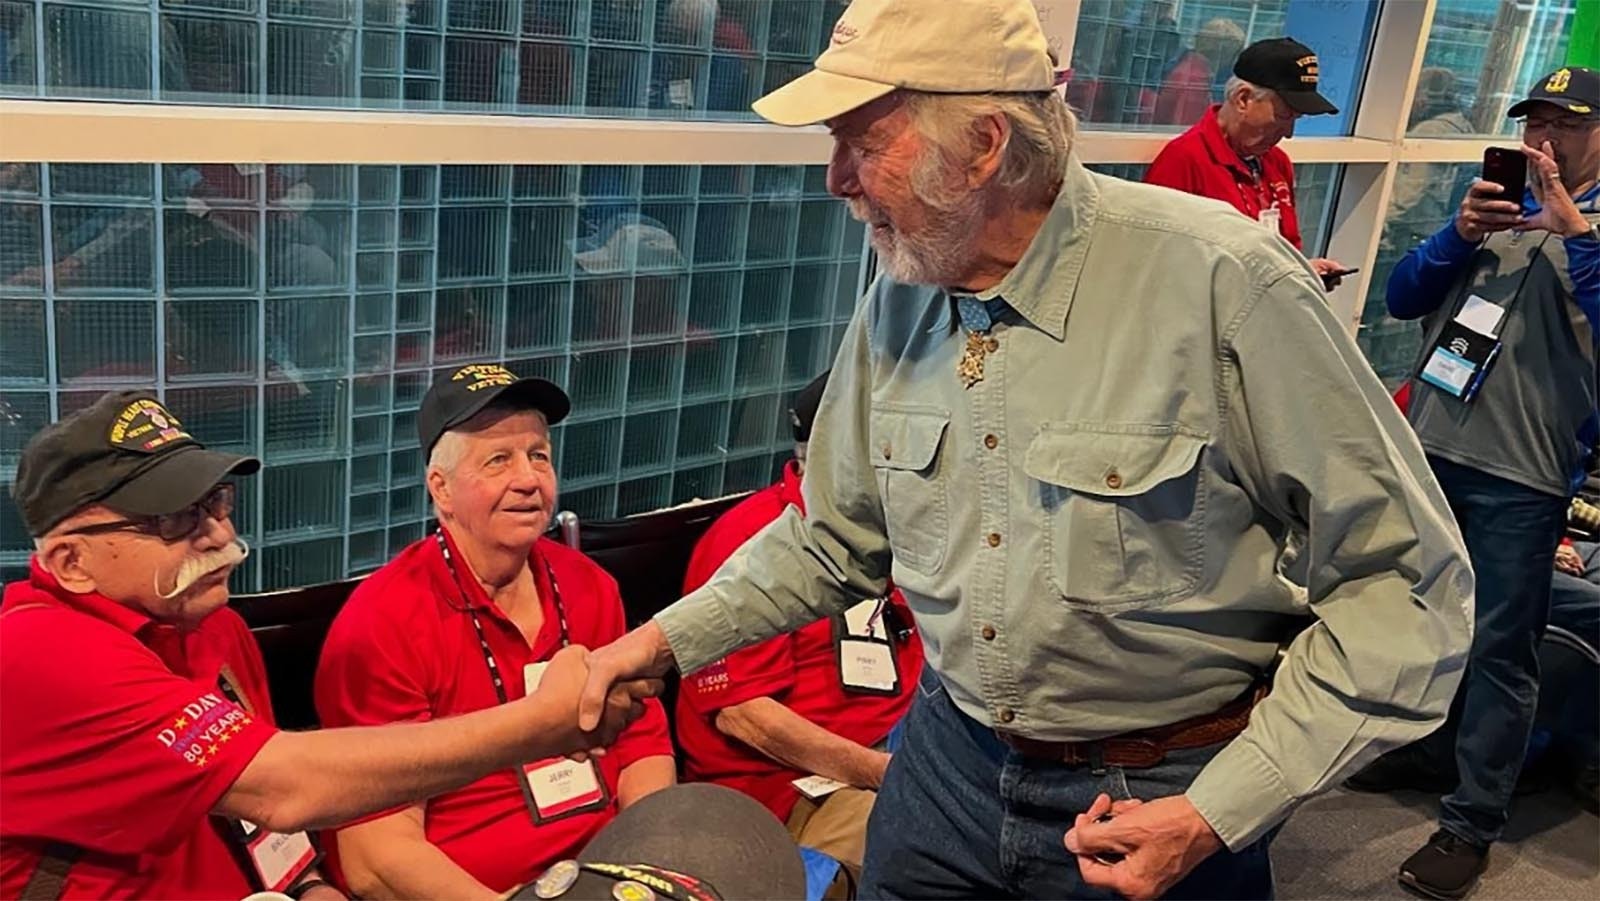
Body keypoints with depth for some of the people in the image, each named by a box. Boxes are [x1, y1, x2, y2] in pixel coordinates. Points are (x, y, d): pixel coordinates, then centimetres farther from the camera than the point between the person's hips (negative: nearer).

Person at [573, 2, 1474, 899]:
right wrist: (668, 640, 2)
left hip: (1163, 799, -4)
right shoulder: (894, 306, -5)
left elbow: (1408, 580, -17)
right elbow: (834, 538, 10)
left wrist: (1222, 811, -20)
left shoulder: (1223, 283, -22)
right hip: (947, 761, 5)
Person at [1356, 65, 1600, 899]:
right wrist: (1458, 234, -11)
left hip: (1520, 475, -5)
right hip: (1429, 449, 5)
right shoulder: (1493, 208, 13)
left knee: (1498, 649, 0)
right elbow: (1402, 298, 6)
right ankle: (1417, 739, 39)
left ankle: (1471, 823, 9)